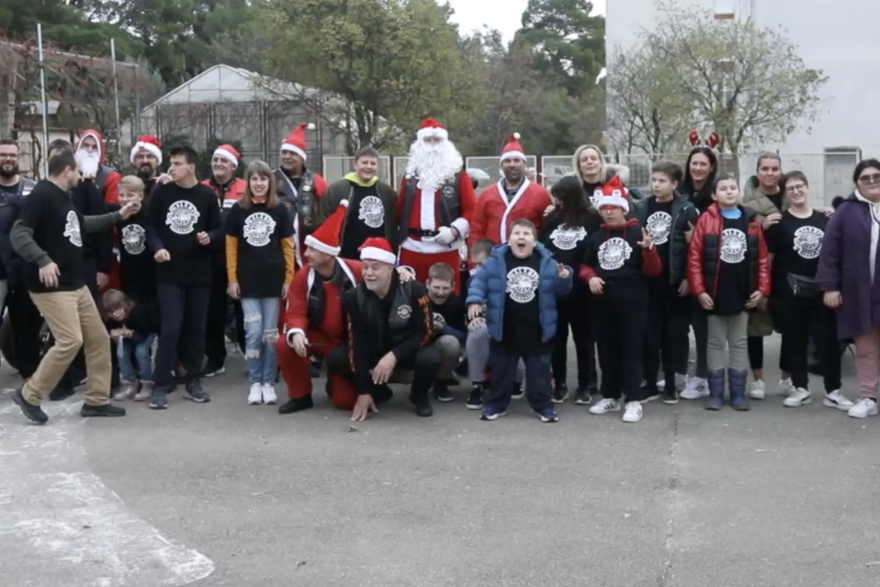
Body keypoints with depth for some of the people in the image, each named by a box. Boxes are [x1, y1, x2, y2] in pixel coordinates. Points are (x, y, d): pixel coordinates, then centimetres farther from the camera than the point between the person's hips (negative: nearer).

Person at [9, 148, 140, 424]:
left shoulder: (63, 197, 15)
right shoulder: (41, 196, -14)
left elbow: (82, 224, 33)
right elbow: (18, 233, -23)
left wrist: (117, 216, 31)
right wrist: (42, 260, -36)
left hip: (76, 284, 10)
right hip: (51, 286, -10)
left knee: (99, 338, 9)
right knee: (71, 341, -17)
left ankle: (96, 399, 18)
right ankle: (29, 395, 0)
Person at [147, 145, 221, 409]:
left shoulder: (207, 195, 2)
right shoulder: (161, 193, 1)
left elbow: (218, 229, 9)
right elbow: (150, 225, 3)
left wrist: (209, 238, -13)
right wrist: (157, 247, -13)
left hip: (199, 273, 2)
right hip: (169, 273, -2)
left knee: (196, 328, 9)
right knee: (171, 328, -8)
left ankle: (193, 381, 21)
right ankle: (161, 385, -1)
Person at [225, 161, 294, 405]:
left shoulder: (279, 210, 3)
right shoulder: (238, 209, 2)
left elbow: (288, 245, 4)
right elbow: (231, 245, 4)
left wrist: (289, 278, 0)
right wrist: (232, 278, 0)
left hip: (273, 280, 0)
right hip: (248, 281, 0)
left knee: (270, 333, 4)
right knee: (253, 332, -4)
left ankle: (268, 383, 13)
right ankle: (255, 383, 8)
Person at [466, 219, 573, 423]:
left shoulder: (546, 262, -1)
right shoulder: (496, 260, -5)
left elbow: (560, 290, 5)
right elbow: (479, 280, -4)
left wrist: (564, 279, -15)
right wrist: (474, 300, -17)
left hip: (536, 330, 1)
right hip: (504, 329, 0)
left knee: (539, 370, 9)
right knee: (501, 369, 11)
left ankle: (543, 405, 20)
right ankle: (495, 404, 24)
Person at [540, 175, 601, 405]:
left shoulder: (592, 218, -4)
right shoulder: (551, 219, 8)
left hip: (580, 288, -4)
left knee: (583, 337, 7)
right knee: (557, 337, 9)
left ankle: (585, 385, 17)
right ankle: (559, 384, 19)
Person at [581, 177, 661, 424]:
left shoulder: (638, 233, -4)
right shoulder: (596, 237, 9)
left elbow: (653, 271, -7)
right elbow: (585, 266, 18)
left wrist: (649, 250, -26)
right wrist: (590, 277, -4)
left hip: (632, 302, -5)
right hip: (602, 303, 5)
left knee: (631, 350, -1)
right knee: (606, 351, 11)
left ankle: (633, 401, 3)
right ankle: (610, 396, 23)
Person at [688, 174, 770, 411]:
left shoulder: (752, 221, 4)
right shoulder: (706, 220, -5)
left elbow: (762, 258, 6)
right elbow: (694, 258, -7)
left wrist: (762, 288, -1)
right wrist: (699, 290, -12)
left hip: (743, 294, 2)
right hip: (714, 294, -2)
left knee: (739, 343, 10)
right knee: (716, 343, 7)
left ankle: (738, 393, 17)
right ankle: (715, 393, 13)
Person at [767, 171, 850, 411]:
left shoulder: (824, 220, 7)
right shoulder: (780, 223, -1)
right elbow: (768, 258, -2)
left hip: (821, 291, 2)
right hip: (789, 292, -2)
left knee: (829, 340, 0)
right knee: (795, 342, 6)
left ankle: (833, 392, 9)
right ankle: (801, 389, 18)